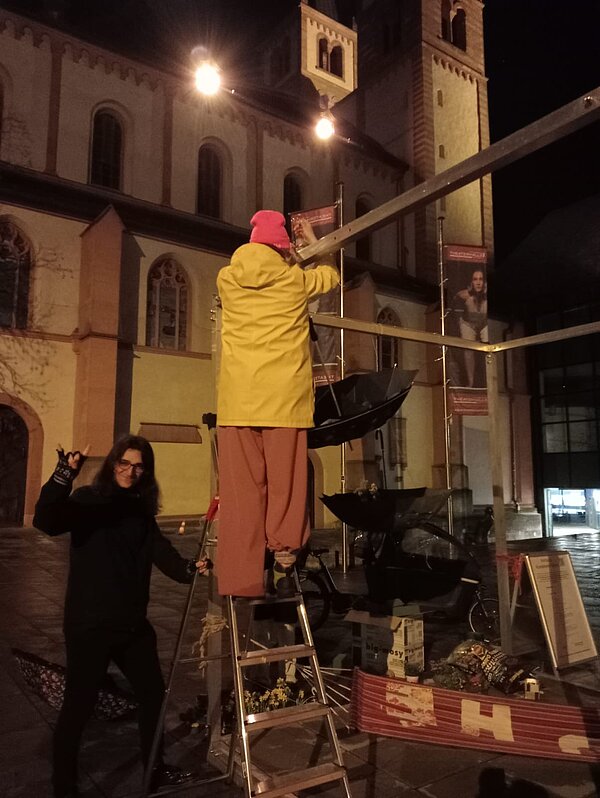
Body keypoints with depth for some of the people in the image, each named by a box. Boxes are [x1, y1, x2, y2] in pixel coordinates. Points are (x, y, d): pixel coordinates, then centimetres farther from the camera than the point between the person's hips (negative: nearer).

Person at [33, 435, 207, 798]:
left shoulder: (141, 510, 8)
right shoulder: (88, 500, -10)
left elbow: (159, 549, -1)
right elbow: (46, 521, -27)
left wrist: (187, 568, -19)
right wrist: (64, 475, -42)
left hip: (132, 622, 7)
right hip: (89, 623, -6)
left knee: (153, 693, 17)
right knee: (79, 704, 3)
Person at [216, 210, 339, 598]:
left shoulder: (227, 279, 11)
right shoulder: (297, 279, 6)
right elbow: (331, 274, 28)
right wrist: (313, 240, 43)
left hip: (238, 401, 2)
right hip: (284, 399, -2)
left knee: (241, 491, 1)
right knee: (285, 487, 5)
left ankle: (241, 580, 2)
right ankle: (283, 572, 6)